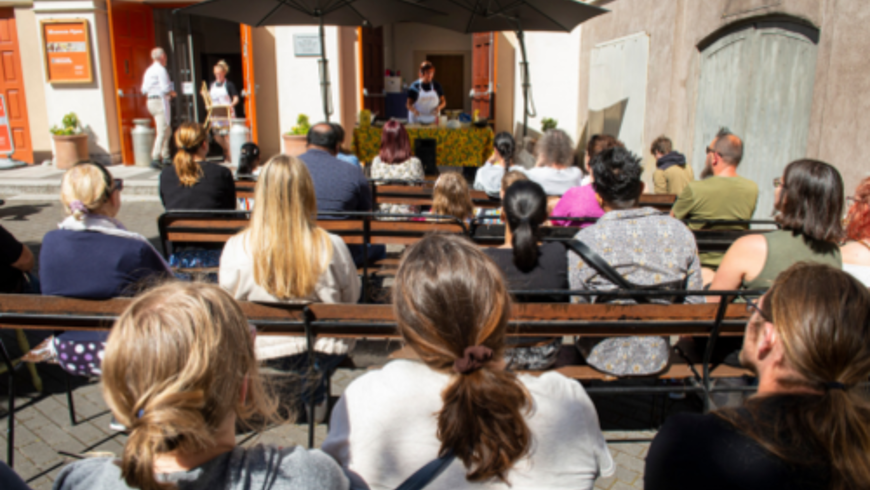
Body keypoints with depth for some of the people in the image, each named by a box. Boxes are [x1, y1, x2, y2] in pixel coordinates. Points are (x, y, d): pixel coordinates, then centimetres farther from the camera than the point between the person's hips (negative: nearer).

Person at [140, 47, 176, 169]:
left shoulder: (149, 70, 17)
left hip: (151, 101, 10)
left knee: (167, 131, 17)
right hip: (160, 101, -10)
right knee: (162, 131, -11)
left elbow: (144, 90, 16)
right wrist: (172, 93, 2)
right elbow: (166, 88, -19)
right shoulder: (161, 70, -11)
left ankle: (165, 157, 19)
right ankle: (155, 158, -15)